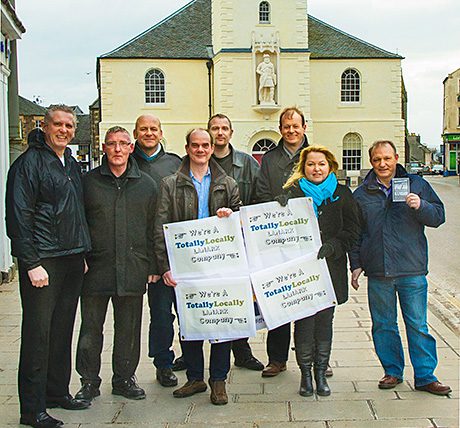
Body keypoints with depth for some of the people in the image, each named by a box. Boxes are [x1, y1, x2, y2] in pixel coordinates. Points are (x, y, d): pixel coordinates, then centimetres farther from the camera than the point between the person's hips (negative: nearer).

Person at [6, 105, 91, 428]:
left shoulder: (72, 165, 17)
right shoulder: (29, 163, -8)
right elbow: (19, 217, -13)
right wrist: (32, 264, -18)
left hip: (73, 260, 8)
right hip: (43, 261, -8)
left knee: (63, 331, 14)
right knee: (38, 334, -3)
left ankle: (58, 392, 27)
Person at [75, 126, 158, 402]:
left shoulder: (146, 184, 8)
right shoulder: (89, 182, 3)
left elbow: (153, 229, 10)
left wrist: (152, 266, 6)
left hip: (133, 270, 1)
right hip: (95, 268, -1)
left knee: (129, 329, 10)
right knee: (91, 328, 6)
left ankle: (125, 378, 25)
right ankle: (89, 381, 21)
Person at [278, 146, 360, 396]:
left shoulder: (342, 195, 8)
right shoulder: (292, 192, 4)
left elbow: (352, 231, 3)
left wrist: (331, 246, -13)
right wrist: (280, 206, -22)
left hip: (330, 267, 2)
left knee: (324, 320, 7)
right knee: (303, 320, -2)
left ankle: (321, 372, 21)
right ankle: (305, 373, 13)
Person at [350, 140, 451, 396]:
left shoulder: (417, 185, 6)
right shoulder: (361, 194, 9)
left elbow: (438, 216, 5)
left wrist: (420, 207, -15)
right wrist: (356, 265, 7)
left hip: (412, 270, -1)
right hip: (378, 272, 2)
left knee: (418, 325, 3)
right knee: (383, 325, 10)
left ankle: (425, 377, 12)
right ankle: (393, 371, 24)